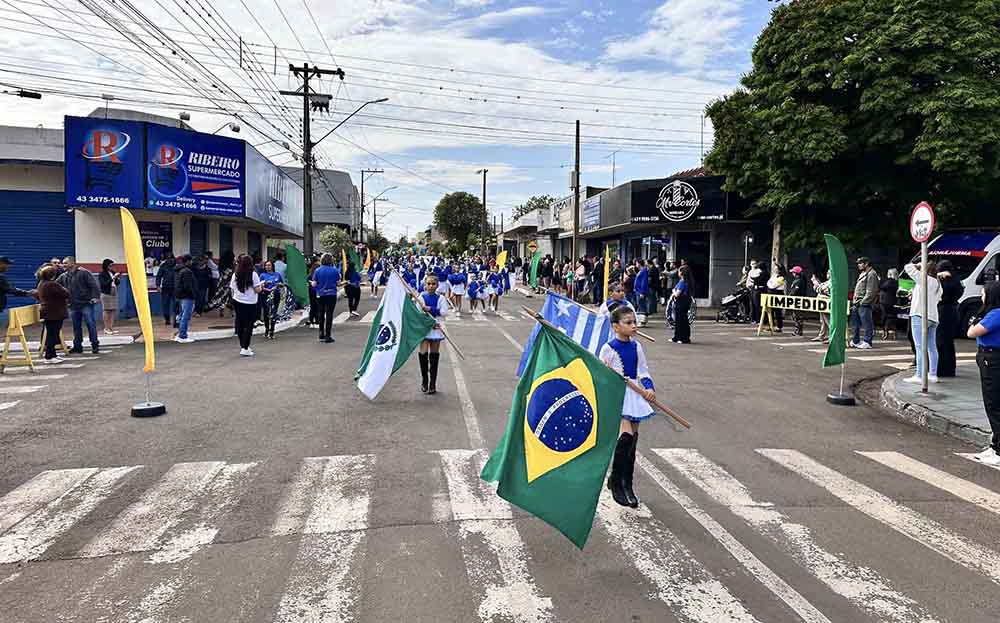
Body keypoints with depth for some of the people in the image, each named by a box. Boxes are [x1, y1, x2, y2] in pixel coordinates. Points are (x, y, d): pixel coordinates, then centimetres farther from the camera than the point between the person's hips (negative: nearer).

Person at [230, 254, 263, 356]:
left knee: (240, 324, 13)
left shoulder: (235, 275, 0)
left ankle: (243, 346, 25)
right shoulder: (253, 274, -10)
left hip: (237, 302, 4)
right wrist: (261, 286, 8)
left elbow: (232, 288, 5)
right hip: (250, 303, -4)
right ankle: (244, 349, -5)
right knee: (249, 325, 1)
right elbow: (257, 290, -12)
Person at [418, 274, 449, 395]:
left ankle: (433, 384, 13)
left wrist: (431, 309, -16)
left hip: (436, 329, 1)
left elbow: (444, 312, -8)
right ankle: (424, 381, 13)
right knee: (423, 353, -6)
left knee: (434, 355, 5)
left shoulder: (441, 298, 3)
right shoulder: (421, 298, 2)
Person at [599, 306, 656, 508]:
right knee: (626, 436, -20)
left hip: (634, 396, 6)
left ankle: (627, 486, 23)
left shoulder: (636, 347, 8)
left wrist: (649, 388, -4)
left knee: (633, 441, 10)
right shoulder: (608, 348, -9)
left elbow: (643, 371, 12)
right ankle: (615, 481, -1)